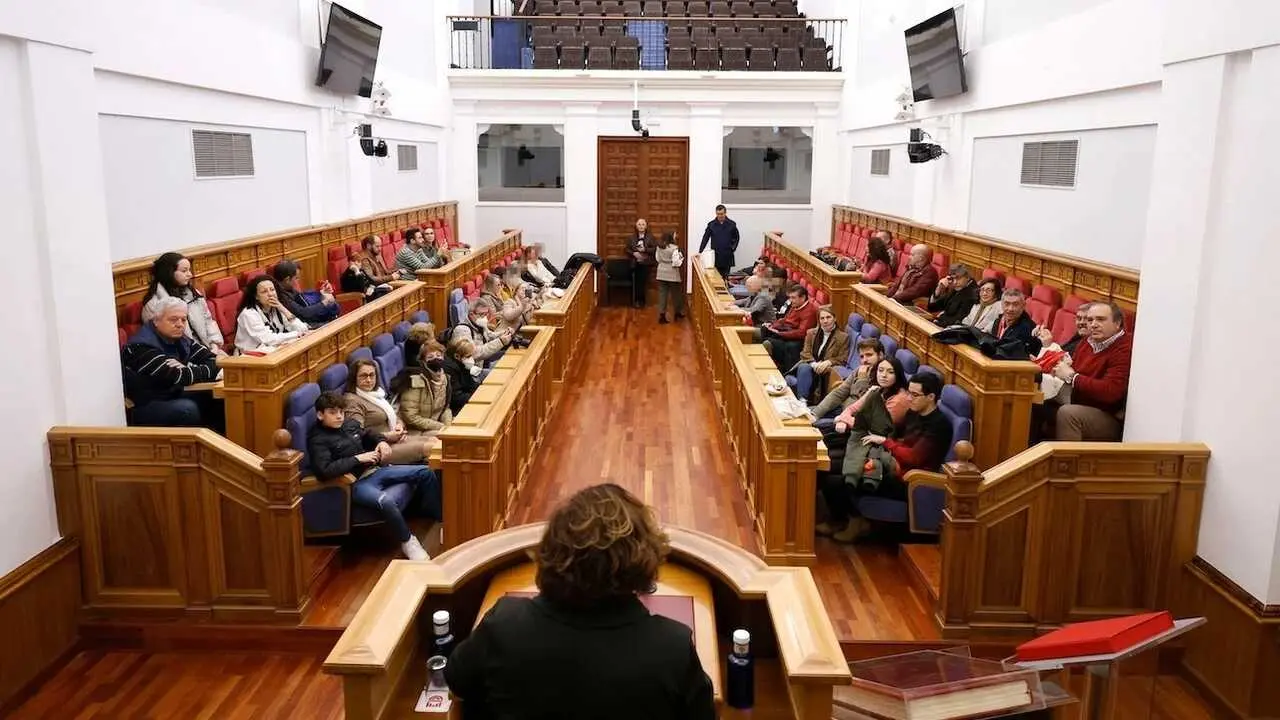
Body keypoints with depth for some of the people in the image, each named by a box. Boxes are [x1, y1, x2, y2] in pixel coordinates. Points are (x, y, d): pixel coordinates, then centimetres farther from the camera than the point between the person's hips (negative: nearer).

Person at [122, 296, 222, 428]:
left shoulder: (178, 338, 3)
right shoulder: (142, 347, -23)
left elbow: (211, 358, 0)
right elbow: (178, 376, -29)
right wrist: (213, 369, -20)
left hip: (169, 396, 8)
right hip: (141, 407, -8)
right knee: (188, 409, -32)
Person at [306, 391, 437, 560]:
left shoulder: (349, 423, 11)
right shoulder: (317, 440, -10)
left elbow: (367, 434, 32)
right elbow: (324, 471, -25)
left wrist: (381, 441, 9)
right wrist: (358, 458, -21)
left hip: (376, 470, 8)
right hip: (357, 483, -8)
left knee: (424, 472, -1)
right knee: (385, 502, -38)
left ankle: (439, 517, 11)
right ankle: (407, 541, -15)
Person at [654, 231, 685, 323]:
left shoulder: (659, 247, -2)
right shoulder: (674, 248, -20)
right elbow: (676, 263, -22)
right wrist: (681, 259, -4)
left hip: (662, 273, 5)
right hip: (672, 274, -5)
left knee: (662, 293, 7)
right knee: (675, 294, 13)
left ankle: (662, 314, 4)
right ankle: (677, 313, 29)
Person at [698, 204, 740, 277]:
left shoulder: (732, 224, 2)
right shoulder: (711, 224, 2)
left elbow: (737, 237, 15)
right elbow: (705, 239, 4)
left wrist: (733, 248, 4)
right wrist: (700, 252, -3)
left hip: (727, 255, 0)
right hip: (715, 255, 0)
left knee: (725, 277, 0)